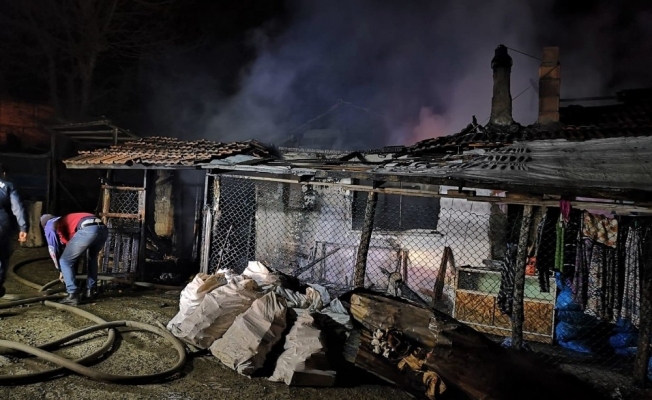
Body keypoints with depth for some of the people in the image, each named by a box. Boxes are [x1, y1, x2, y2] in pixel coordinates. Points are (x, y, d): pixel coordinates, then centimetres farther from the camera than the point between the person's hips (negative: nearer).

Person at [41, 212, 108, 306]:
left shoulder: (50, 226, 26)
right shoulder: (65, 220, 45)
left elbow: (53, 250, 20)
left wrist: (60, 270, 32)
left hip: (88, 230, -7)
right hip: (103, 228, 7)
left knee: (65, 261, 10)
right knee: (92, 258, 34)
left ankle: (73, 295, 6)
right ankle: (91, 290, 34)